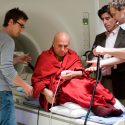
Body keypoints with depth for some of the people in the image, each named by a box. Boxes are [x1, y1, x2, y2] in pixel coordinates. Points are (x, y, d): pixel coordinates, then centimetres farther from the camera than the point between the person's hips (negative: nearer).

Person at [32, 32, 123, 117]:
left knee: (91, 83, -26)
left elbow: (82, 72, 9)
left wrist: (74, 74, -15)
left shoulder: (73, 55, 18)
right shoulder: (44, 57, 7)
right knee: (73, 87, -35)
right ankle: (96, 106, -54)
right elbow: (37, 79, 2)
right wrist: (45, 92, -17)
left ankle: (105, 104, -49)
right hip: (54, 91, -4)